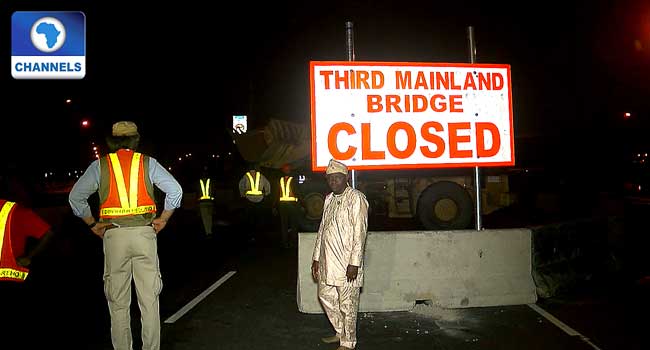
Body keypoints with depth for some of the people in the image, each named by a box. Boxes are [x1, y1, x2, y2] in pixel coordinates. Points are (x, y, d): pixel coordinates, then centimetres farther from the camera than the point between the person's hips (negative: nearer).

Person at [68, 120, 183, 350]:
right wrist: (162, 220, 5)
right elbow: (175, 190, -3)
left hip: (114, 236, 0)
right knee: (149, 299, 6)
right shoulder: (148, 163, 5)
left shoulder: (100, 165, 6)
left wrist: (93, 224, 10)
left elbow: (76, 196, 3)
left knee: (118, 301, 9)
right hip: (145, 233, 0)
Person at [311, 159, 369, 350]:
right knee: (325, 296, 18)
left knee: (347, 305, 3)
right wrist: (316, 257, 16)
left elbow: (360, 232, -16)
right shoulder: (329, 199, 14)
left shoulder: (356, 198, -11)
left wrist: (354, 263, -20)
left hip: (346, 263, -8)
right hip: (327, 261, 8)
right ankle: (340, 332, 37)